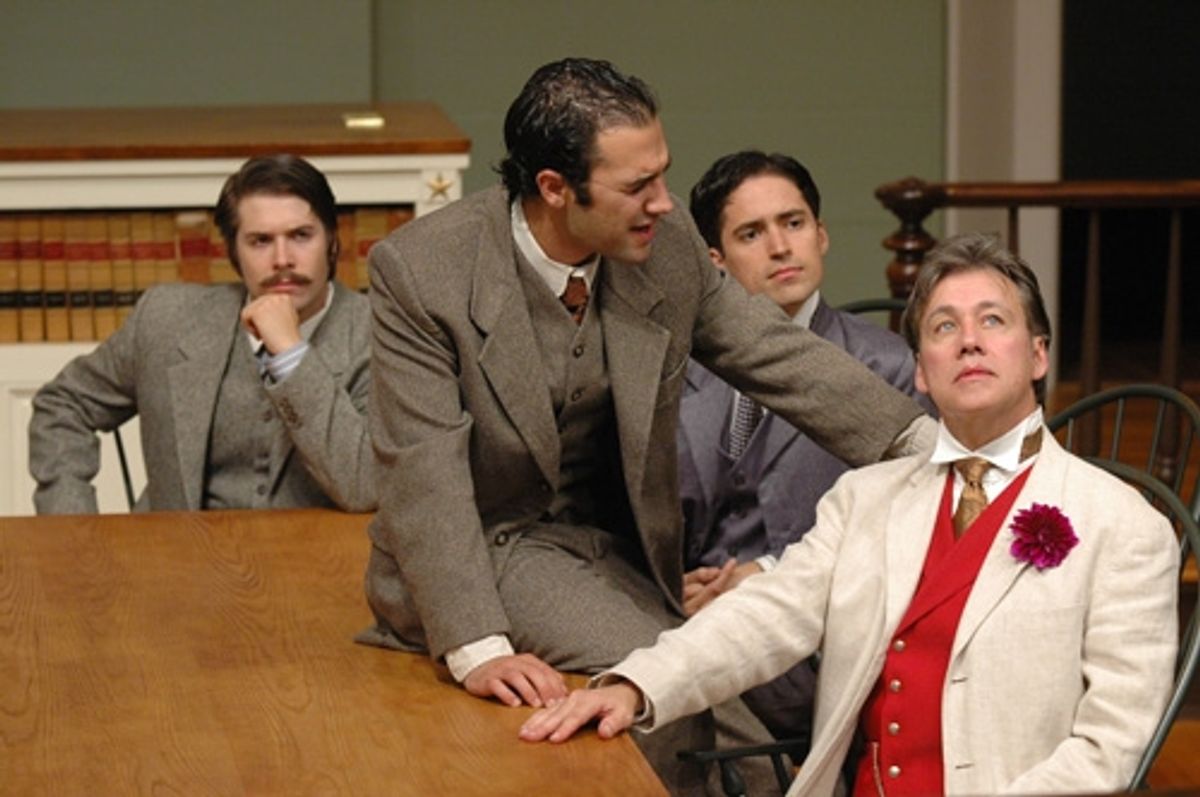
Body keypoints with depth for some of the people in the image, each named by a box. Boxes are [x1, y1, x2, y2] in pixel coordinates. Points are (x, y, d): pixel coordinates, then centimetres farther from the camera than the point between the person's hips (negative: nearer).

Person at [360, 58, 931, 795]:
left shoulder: (667, 243, -6)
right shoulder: (421, 270, -19)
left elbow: (778, 355, 2)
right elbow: (427, 477, -22)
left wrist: (920, 438, -12)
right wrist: (478, 650, -32)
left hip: (617, 551, 5)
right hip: (485, 548, -5)